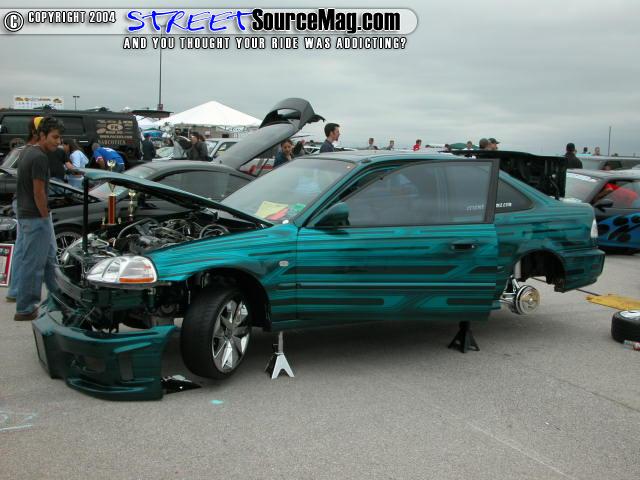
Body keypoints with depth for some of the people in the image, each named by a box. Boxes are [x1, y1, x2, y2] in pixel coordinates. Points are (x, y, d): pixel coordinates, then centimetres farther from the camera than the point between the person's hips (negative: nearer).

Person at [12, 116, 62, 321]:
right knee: (32, 264, -2)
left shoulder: (29, 151, 10)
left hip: (27, 214, 10)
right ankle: (24, 309, 6)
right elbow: (38, 192, -21)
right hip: (36, 217, -10)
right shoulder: (39, 157, -21)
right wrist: (46, 217, -11)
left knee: (49, 258, 18)